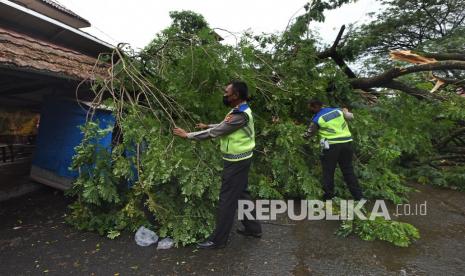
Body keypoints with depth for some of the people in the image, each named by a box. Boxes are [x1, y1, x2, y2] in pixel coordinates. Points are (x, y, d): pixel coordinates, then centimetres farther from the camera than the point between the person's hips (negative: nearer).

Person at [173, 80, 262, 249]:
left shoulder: (240, 115, -24)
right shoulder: (238, 110, 8)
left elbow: (215, 133, -24)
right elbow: (223, 126, 24)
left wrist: (188, 135, -17)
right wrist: (207, 126, 21)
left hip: (236, 162, -10)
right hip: (239, 160, 10)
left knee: (227, 199, -1)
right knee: (241, 194, 19)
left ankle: (218, 240, 13)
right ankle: (253, 228, 33)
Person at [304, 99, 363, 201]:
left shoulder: (317, 119, -5)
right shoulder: (337, 110, 7)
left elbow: (309, 134, 9)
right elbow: (350, 117, 24)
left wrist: (303, 135, 31)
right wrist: (345, 111, 43)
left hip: (331, 146, -5)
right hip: (346, 143, 5)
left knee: (328, 172, 8)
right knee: (348, 171, 14)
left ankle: (328, 197, 14)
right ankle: (358, 196, 19)